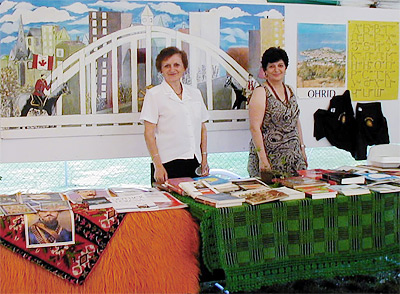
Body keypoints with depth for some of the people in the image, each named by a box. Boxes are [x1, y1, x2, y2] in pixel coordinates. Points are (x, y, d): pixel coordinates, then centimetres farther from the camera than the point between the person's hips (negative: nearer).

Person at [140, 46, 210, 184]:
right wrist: (157, 165, -12)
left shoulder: (195, 93, 15)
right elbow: (149, 134, -4)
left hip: (194, 163, 4)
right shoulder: (154, 94, 1)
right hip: (168, 164, -4)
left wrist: (204, 158, 10)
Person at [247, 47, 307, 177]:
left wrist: (302, 148, 16)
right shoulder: (260, 93, -8)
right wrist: (262, 158, -21)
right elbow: (255, 127, -15)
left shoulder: (289, 91, 14)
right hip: (270, 157, -6)